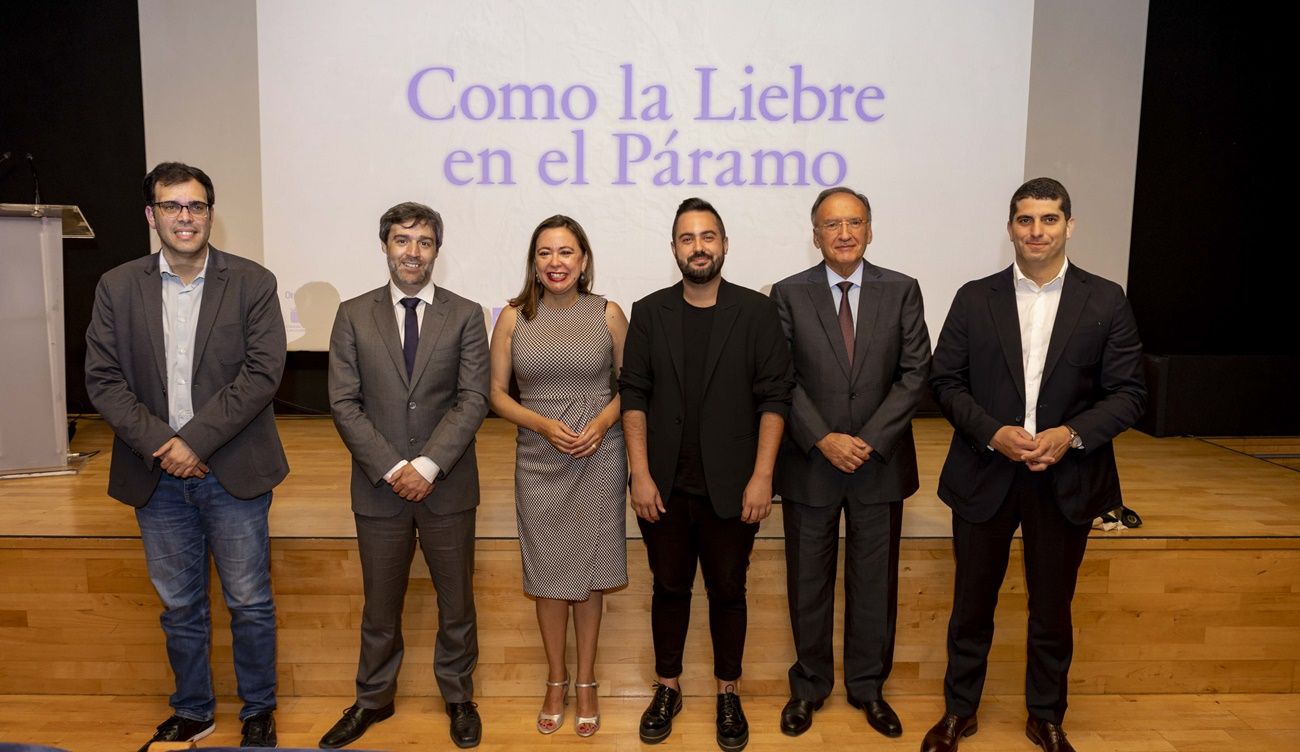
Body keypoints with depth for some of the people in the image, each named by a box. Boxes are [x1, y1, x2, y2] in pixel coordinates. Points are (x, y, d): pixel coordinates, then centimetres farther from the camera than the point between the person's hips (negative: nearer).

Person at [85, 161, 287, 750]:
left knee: (250, 604, 8)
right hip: (156, 475, 3)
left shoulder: (252, 283, -4)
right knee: (178, 607, 16)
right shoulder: (117, 287, 3)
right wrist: (159, 444, -13)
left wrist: (195, 440, -16)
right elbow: (102, 379, -1)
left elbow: (262, 373, -11)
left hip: (233, 472, -2)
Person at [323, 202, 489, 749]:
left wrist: (428, 466, -16)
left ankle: (458, 697, 33)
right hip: (379, 487, 1)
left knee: (455, 601, 12)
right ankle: (373, 700, 35)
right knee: (380, 603, 15)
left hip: (447, 485, 0)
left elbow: (473, 400, -7)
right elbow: (344, 403, -3)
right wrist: (391, 469, -12)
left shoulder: (465, 315, -1)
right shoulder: (354, 315, 2)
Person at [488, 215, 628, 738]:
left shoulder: (607, 314, -2)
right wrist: (544, 424, -14)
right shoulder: (514, 317, -1)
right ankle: (556, 681, 31)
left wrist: (602, 422, -14)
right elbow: (497, 393, 1)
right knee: (547, 573, 11)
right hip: (539, 461, 1)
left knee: (589, 572, 9)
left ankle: (586, 683, 27)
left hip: (599, 459, 0)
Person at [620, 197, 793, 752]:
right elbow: (633, 395, 1)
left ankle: (728, 695, 30)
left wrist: (761, 477, -11)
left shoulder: (756, 312, -2)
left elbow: (774, 398, -5)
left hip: (731, 488, -1)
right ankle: (667, 689, 32)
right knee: (669, 588, 14)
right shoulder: (648, 312, 4)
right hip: (665, 487, 2)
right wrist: (640, 475, -6)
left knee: (728, 591, 12)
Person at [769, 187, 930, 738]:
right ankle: (809, 686, 30)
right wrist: (823, 439, -15)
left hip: (880, 463, 1)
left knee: (875, 582, 12)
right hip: (809, 463, -1)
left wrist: (869, 440, -13)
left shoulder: (902, 291, 1)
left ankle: (868, 686, 32)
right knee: (808, 582, 11)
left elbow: (915, 373, -4)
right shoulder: (789, 295, -2)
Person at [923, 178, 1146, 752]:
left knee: (1052, 607, 15)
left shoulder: (1106, 301, -1)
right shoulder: (974, 298, 0)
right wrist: (993, 433, -16)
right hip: (984, 475, 0)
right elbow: (945, 381, -1)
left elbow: (1129, 392, -2)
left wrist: (1071, 434, -18)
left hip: (1068, 479, 0)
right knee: (972, 602, 13)